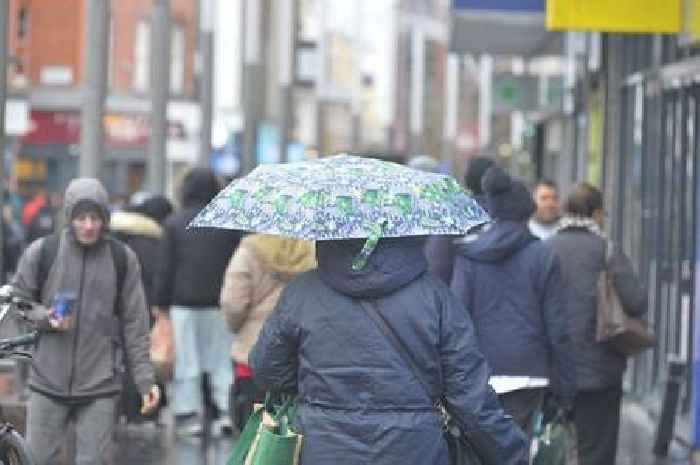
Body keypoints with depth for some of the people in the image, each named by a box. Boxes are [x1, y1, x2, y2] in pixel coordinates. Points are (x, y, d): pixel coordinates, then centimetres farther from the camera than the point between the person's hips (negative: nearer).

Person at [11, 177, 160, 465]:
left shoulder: (122, 258, 1)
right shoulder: (41, 252, -2)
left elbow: (134, 324, 5)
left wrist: (145, 380, 1)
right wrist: (46, 317, -12)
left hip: (99, 388, 0)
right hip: (47, 385, 0)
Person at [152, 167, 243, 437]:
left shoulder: (174, 223, -2)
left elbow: (165, 267, -1)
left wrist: (161, 304, 4)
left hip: (184, 303, -2)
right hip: (220, 303, 2)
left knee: (186, 361, 2)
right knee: (222, 359, 7)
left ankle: (189, 414, 1)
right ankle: (226, 411, 0)